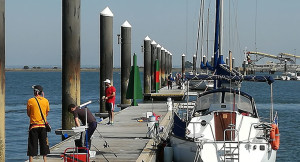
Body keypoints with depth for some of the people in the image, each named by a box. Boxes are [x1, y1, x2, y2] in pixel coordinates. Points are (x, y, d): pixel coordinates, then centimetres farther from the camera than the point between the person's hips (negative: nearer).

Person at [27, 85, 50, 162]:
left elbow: (28, 114, 2)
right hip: (43, 125, 2)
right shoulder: (45, 101, 1)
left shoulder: (30, 101, -7)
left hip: (34, 125, -2)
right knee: (44, 144, 11)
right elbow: (46, 113, 10)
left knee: (32, 144, 1)